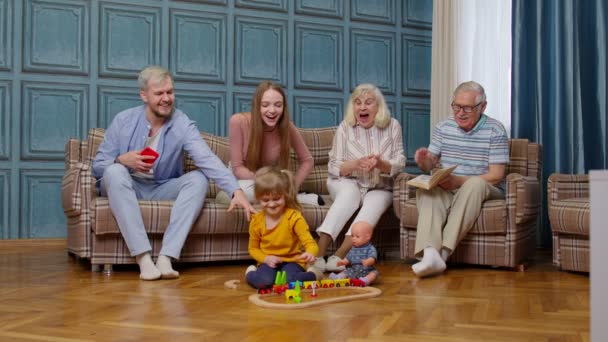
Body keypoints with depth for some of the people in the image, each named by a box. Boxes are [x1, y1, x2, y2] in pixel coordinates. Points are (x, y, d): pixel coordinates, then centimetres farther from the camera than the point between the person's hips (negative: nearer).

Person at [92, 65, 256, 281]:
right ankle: (143, 258, -38)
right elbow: (97, 166, -4)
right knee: (115, 171, -32)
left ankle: (166, 257, -34)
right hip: (126, 187, 0)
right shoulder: (124, 120, -7)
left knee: (199, 179, -25)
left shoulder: (183, 124, -10)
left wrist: (236, 190, -43)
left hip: (163, 190, 1)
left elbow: (207, 160, -27)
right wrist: (121, 160, -27)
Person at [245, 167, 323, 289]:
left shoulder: (294, 217, -13)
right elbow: (253, 248, 8)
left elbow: (309, 242, -20)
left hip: (291, 261, -1)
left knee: (289, 281, -35)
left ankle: (312, 274, -4)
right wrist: (266, 258, -13)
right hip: (269, 263, 2)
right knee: (263, 282, -32)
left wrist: (310, 253, -45)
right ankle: (251, 273, 2)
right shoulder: (256, 220, -4)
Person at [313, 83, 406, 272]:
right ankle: (319, 251, -42)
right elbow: (333, 167, -4)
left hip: (379, 188, 1)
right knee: (350, 193, -35)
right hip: (347, 184, -1)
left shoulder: (392, 126, 0)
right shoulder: (345, 127, -3)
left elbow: (400, 164, -3)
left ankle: (339, 255, -43)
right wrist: (355, 164, -25)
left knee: (376, 202, -33)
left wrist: (380, 164, -25)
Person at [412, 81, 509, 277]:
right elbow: (430, 164, 10)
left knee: (474, 183, -37)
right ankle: (430, 253, -50)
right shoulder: (443, 127, 9)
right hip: (446, 189, 3)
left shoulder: (495, 131, -4)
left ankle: (443, 252, -39)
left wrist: (458, 181, -24)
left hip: (484, 190, -3)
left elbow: (496, 176, -11)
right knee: (426, 189, -29)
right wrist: (424, 160, -16)